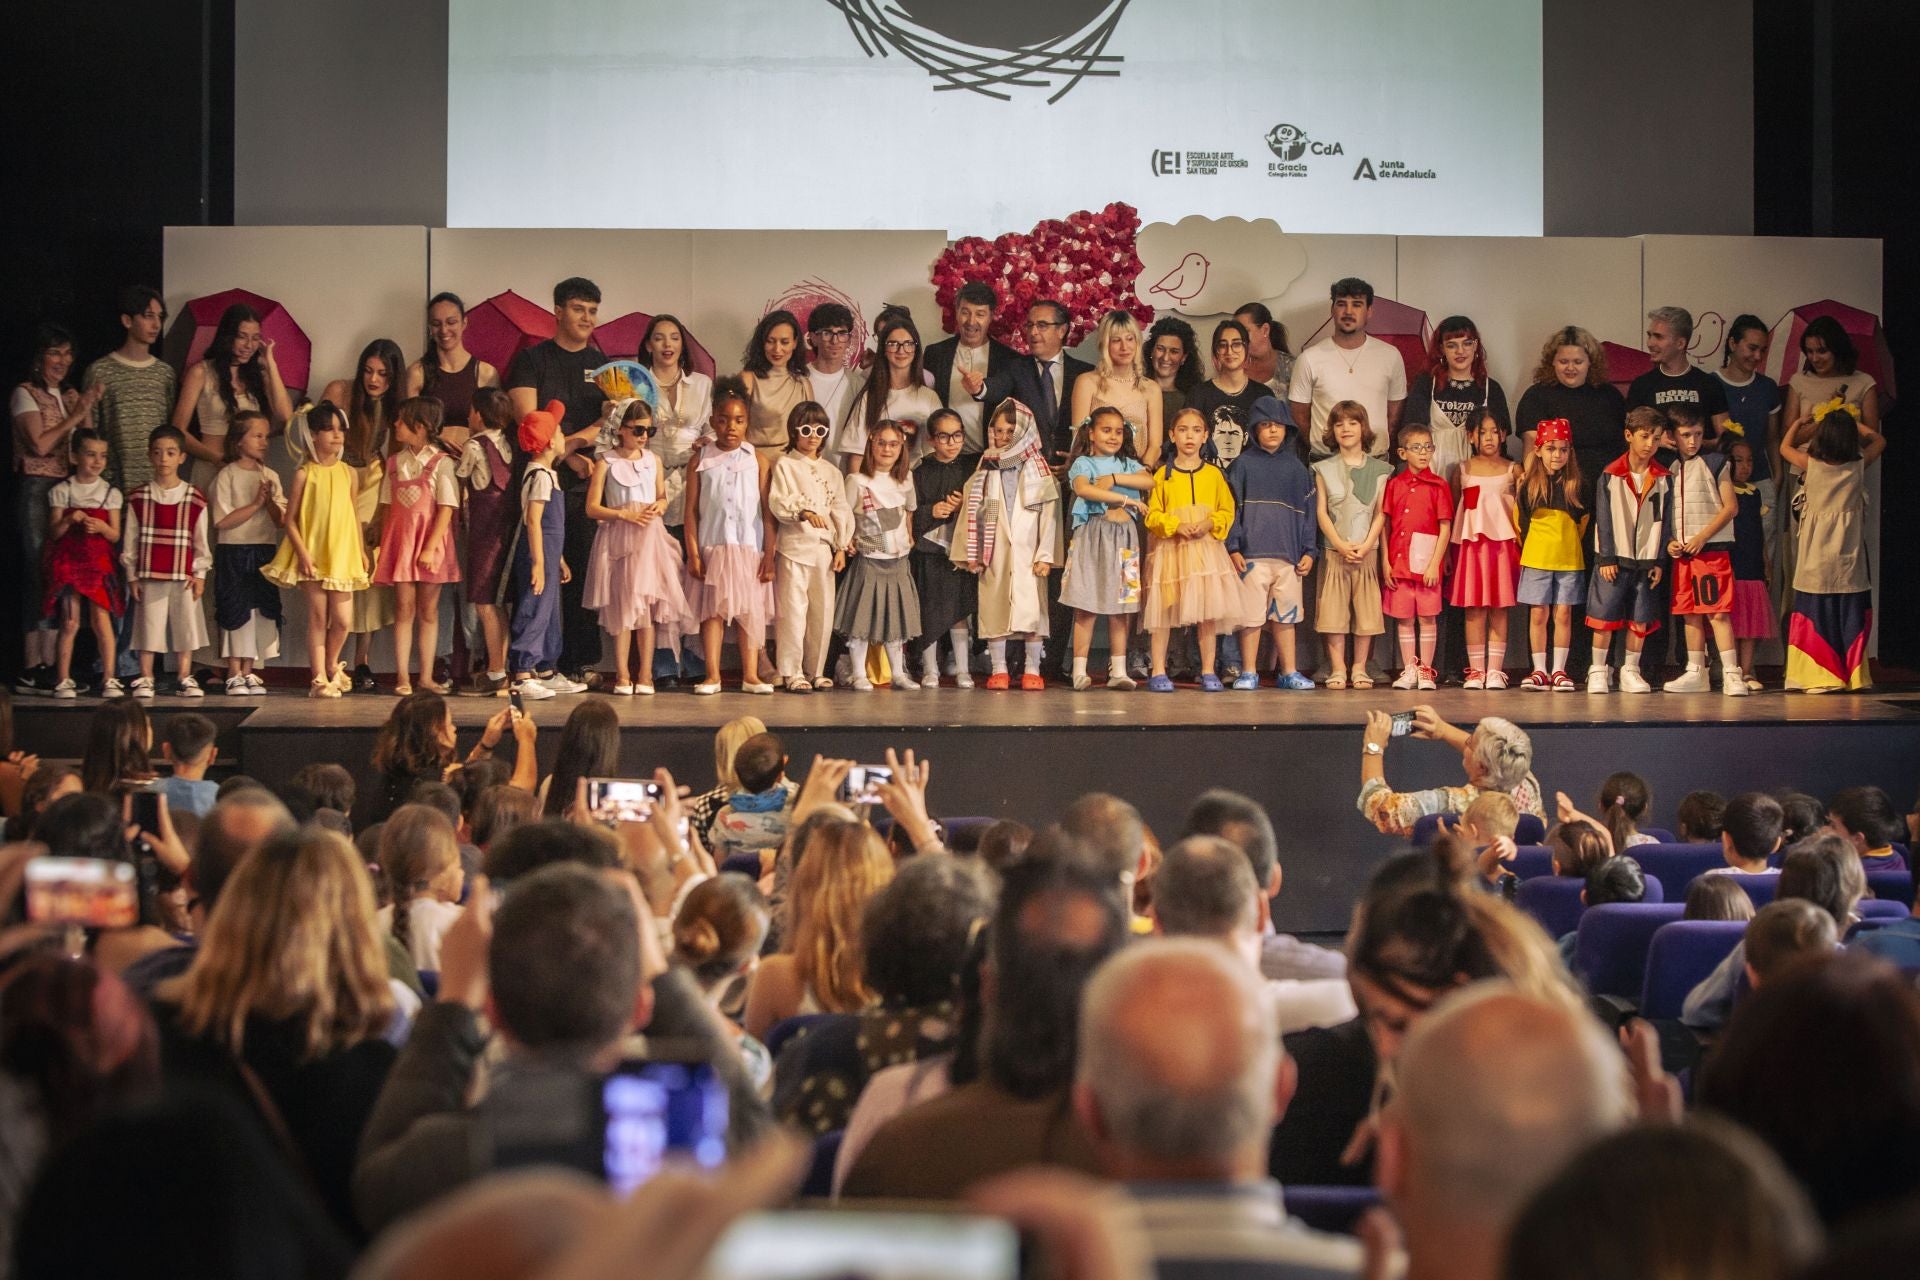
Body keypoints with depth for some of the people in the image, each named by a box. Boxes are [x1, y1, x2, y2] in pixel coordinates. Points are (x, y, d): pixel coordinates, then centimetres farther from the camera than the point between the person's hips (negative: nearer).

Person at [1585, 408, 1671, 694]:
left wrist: (1659, 561, 1)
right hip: (1615, 558, -3)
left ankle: (1630, 671, 14)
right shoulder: (1610, 475, -3)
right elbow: (1603, 518, -4)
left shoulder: (1662, 479, 5)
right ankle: (1598, 671, 7)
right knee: (1605, 616, -3)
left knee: (1641, 618, 4)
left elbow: (1662, 520, 6)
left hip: (1646, 559, 3)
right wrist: (1606, 558, -8)